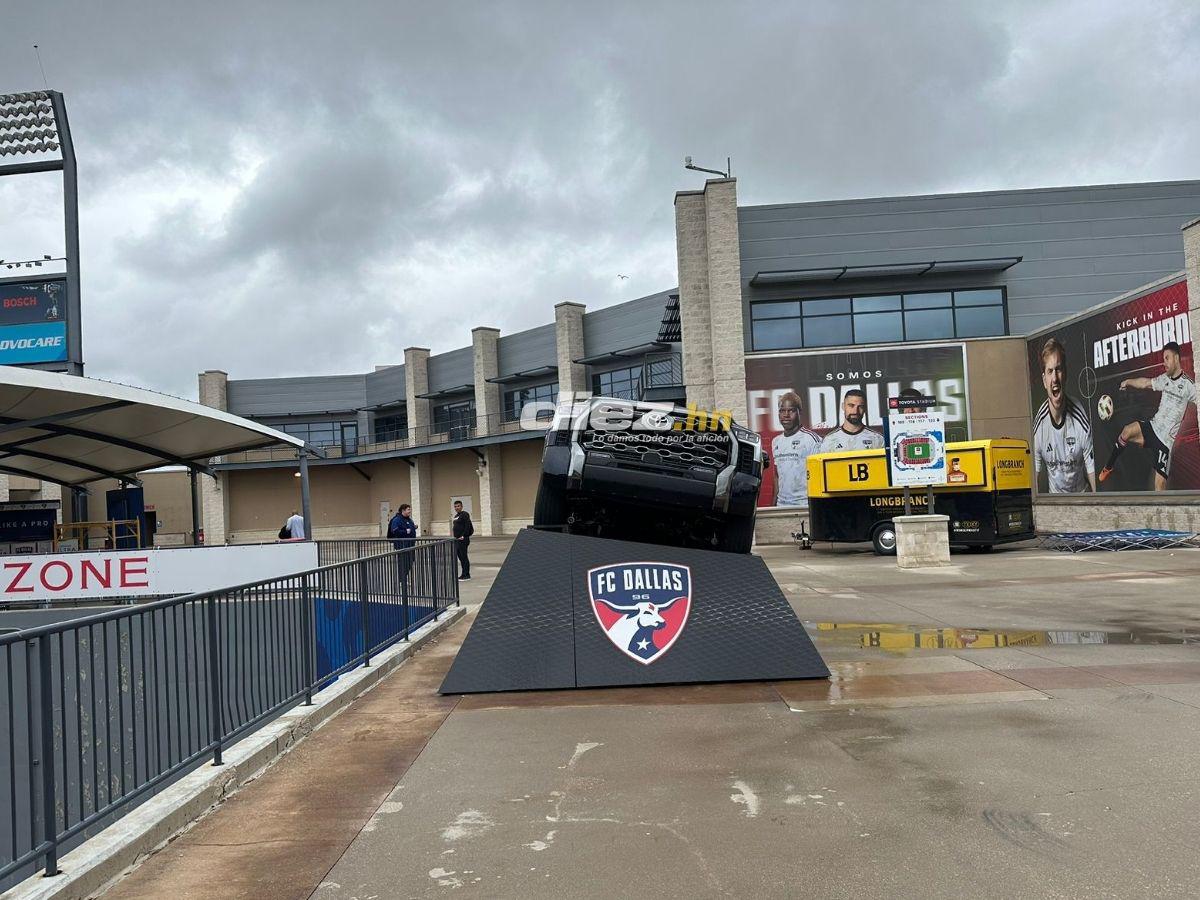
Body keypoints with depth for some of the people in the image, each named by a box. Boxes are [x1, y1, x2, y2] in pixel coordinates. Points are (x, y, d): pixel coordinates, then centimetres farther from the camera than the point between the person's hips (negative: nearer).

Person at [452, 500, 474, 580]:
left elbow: (468, 526, -18)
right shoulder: (456, 516, 18)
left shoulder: (464, 515, -11)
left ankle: (466, 575, -4)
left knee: (463, 557, -8)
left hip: (463, 539, -10)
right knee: (460, 556, 12)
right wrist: (455, 537, 15)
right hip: (457, 540, 10)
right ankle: (463, 574, 18)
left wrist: (463, 536, -21)